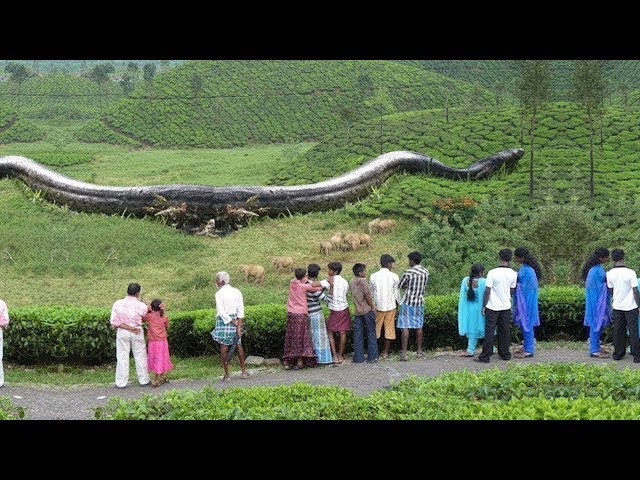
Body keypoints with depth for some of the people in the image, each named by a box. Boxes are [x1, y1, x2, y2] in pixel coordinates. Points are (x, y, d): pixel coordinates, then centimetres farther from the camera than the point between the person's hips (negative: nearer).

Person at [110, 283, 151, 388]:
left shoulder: (118, 304, -8)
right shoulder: (141, 305, -13)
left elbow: (114, 322, -12)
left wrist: (129, 328, -13)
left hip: (122, 332, 1)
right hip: (137, 332, -1)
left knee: (122, 357, 7)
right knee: (140, 356, 12)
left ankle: (121, 383, 10)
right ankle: (144, 380, 22)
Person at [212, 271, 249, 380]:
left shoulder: (219, 294, -10)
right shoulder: (237, 292, 5)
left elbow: (221, 312, -15)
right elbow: (241, 310, 0)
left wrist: (234, 322, -10)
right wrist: (239, 326, -2)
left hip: (224, 321, -5)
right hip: (236, 320, 5)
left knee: (224, 347, 2)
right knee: (239, 345, 15)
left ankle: (227, 375, 3)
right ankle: (244, 371, 20)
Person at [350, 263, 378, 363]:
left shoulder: (351, 283, 7)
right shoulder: (363, 281, -12)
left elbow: (354, 295, 6)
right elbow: (367, 295, -15)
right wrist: (372, 305, -2)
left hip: (357, 311, 5)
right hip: (367, 310, -5)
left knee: (358, 335, 8)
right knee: (371, 333, 5)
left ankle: (358, 358, 8)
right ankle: (372, 357, 7)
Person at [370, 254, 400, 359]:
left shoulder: (373, 276, -3)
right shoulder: (394, 276, -8)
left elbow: (371, 293, 4)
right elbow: (396, 293, 0)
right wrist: (397, 303, 17)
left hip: (377, 306, 1)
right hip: (390, 306, -1)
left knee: (375, 328, 10)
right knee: (389, 328, 8)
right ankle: (386, 352, 10)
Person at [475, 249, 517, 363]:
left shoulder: (492, 273, -17)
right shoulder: (513, 274, -3)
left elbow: (487, 291, -14)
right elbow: (512, 291, 9)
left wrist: (483, 306, -5)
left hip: (492, 307, -4)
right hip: (506, 307, 4)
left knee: (489, 332, 1)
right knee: (505, 331, 13)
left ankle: (485, 356, 3)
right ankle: (504, 353, 20)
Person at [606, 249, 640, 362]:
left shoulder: (610, 274, -4)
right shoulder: (630, 273, -16)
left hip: (617, 306, 3)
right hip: (630, 307, -3)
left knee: (618, 331, 11)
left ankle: (618, 354, 16)